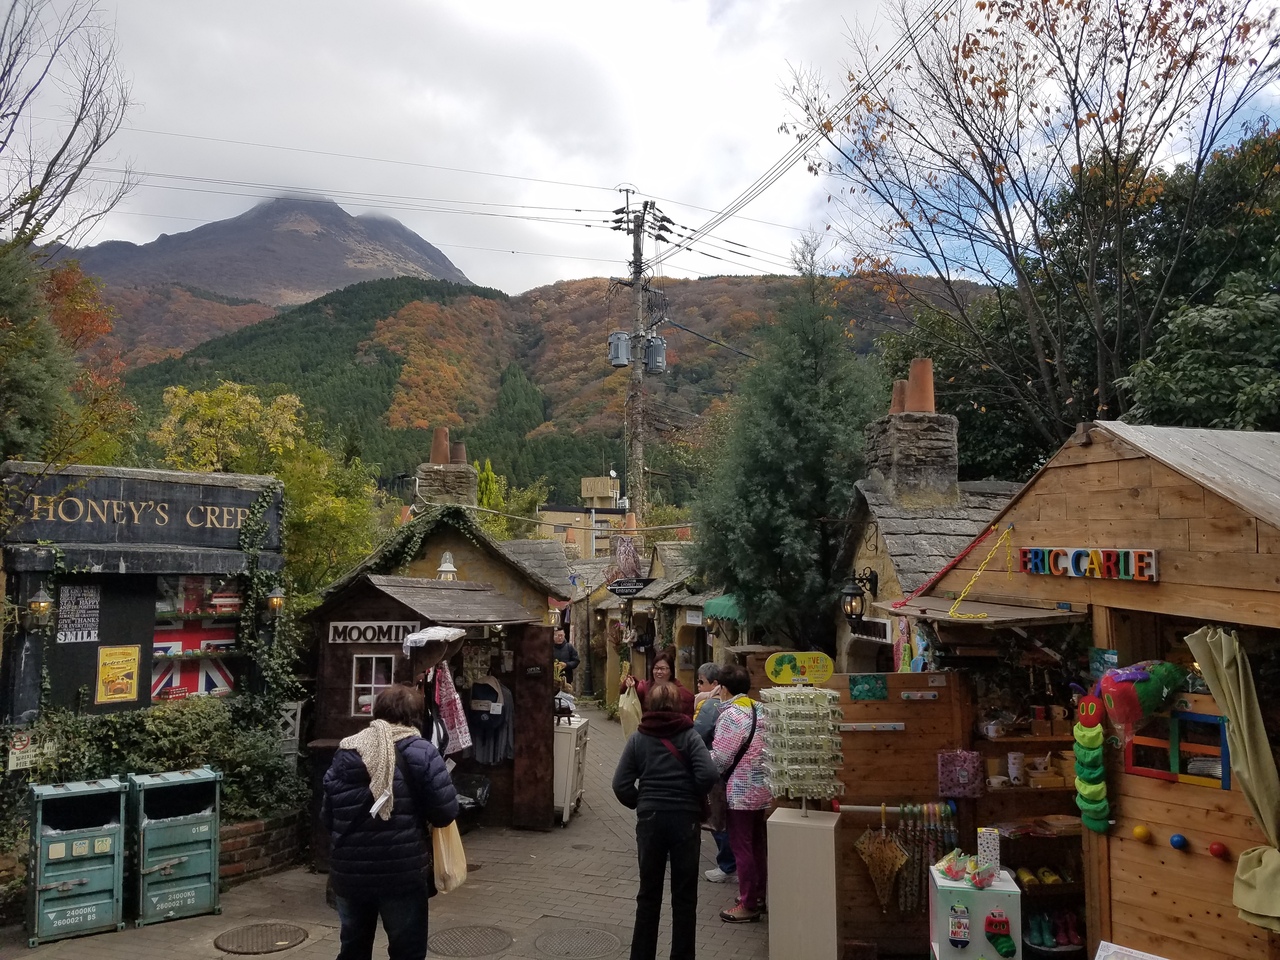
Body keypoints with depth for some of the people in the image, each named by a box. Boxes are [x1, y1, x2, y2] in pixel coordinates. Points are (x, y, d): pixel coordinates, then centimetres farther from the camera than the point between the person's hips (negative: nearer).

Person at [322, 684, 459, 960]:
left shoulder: (345, 752, 3)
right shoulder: (420, 751, -9)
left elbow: (326, 816, 6)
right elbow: (445, 813, -11)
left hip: (349, 872, 4)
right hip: (403, 872, -4)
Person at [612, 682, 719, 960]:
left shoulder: (638, 738, 1)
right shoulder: (689, 735, -4)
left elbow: (621, 784, -4)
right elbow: (708, 774, -16)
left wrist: (639, 804, 11)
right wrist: (693, 798, 2)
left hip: (650, 819, 2)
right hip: (685, 818, -1)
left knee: (649, 894, 15)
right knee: (684, 895, 11)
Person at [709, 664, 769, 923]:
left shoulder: (731, 715, -19)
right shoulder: (760, 709, 6)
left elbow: (719, 758, -18)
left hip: (741, 791, -8)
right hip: (762, 787, 8)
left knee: (742, 847, 1)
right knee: (758, 844, 18)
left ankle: (748, 905, 9)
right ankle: (760, 895, 29)